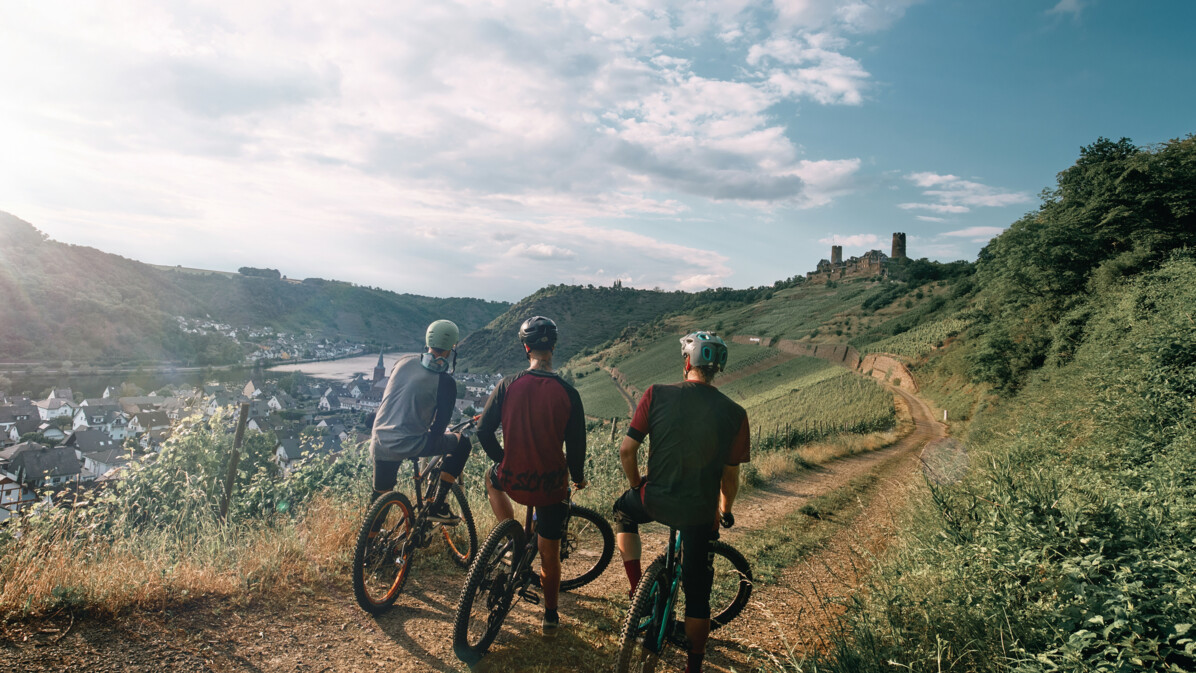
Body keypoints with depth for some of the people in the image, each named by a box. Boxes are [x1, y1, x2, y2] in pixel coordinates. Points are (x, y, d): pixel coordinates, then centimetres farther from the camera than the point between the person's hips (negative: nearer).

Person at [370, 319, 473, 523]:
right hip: (409, 445, -6)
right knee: (462, 443, 14)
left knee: (380, 497, 26)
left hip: (379, 443, 6)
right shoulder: (445, 382, -10)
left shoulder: (404, 361, 6)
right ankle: (437, 506, 11)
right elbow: (439, 426, -4)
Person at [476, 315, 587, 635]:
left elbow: (484, 432, -5)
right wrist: (578, 477, 14)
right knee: (550, 554, 21)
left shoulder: (508, 385, -11)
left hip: (513, 480, 0)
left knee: (493, 479, 37)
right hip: (551, 485, 0)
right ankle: (550, 616, 36)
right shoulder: (567, 393, -12)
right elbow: (576, 444, -5)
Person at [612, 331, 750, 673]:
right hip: (700, 513, 1)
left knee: (624, 511, 33)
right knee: (697, 593, 19)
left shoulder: (656, 395, -10)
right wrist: (725, 511, 20)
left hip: (655, 500, -1)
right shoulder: (734, 414, -7)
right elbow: (730, 476, 1)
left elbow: (626, 451, -8)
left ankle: (638, 589, 25)